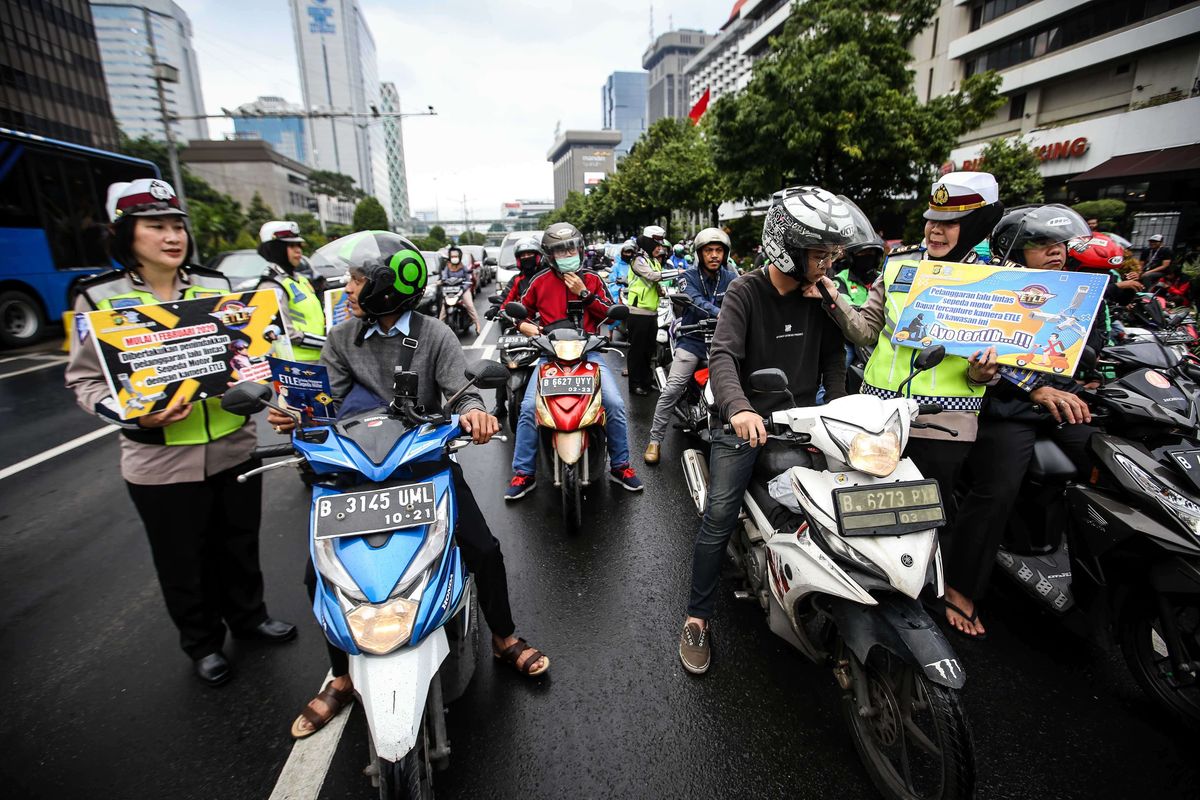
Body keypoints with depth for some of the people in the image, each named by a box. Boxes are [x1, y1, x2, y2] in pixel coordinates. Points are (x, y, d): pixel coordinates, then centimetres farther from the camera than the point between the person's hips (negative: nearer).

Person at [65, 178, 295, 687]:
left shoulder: (215, 286, 4)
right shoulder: (100, 297, -5)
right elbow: (85, 379, -3)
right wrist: (133, 415, -21)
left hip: (235, 447, 3)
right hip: (161, 461, -2)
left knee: (240, 545, 19)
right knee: (183, 562, 14)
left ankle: (249, 615, 42)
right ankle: (202, 641, 37)